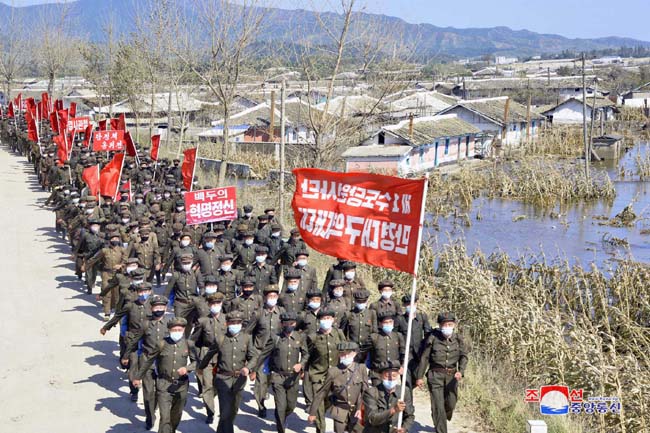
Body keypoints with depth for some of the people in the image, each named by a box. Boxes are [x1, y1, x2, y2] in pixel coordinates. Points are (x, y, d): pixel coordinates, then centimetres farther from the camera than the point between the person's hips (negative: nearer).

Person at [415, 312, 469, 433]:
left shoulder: (458, 339, 1)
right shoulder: (433, 338, -7)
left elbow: (464, 356, -3)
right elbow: (424, 358, -2)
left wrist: (461, 371, -21)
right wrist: (419, 376, -1)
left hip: (452, 376, 3)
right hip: (436, 375, -3)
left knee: (451, 404, 14)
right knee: (438, 406, -8)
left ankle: (442, 421, 45)